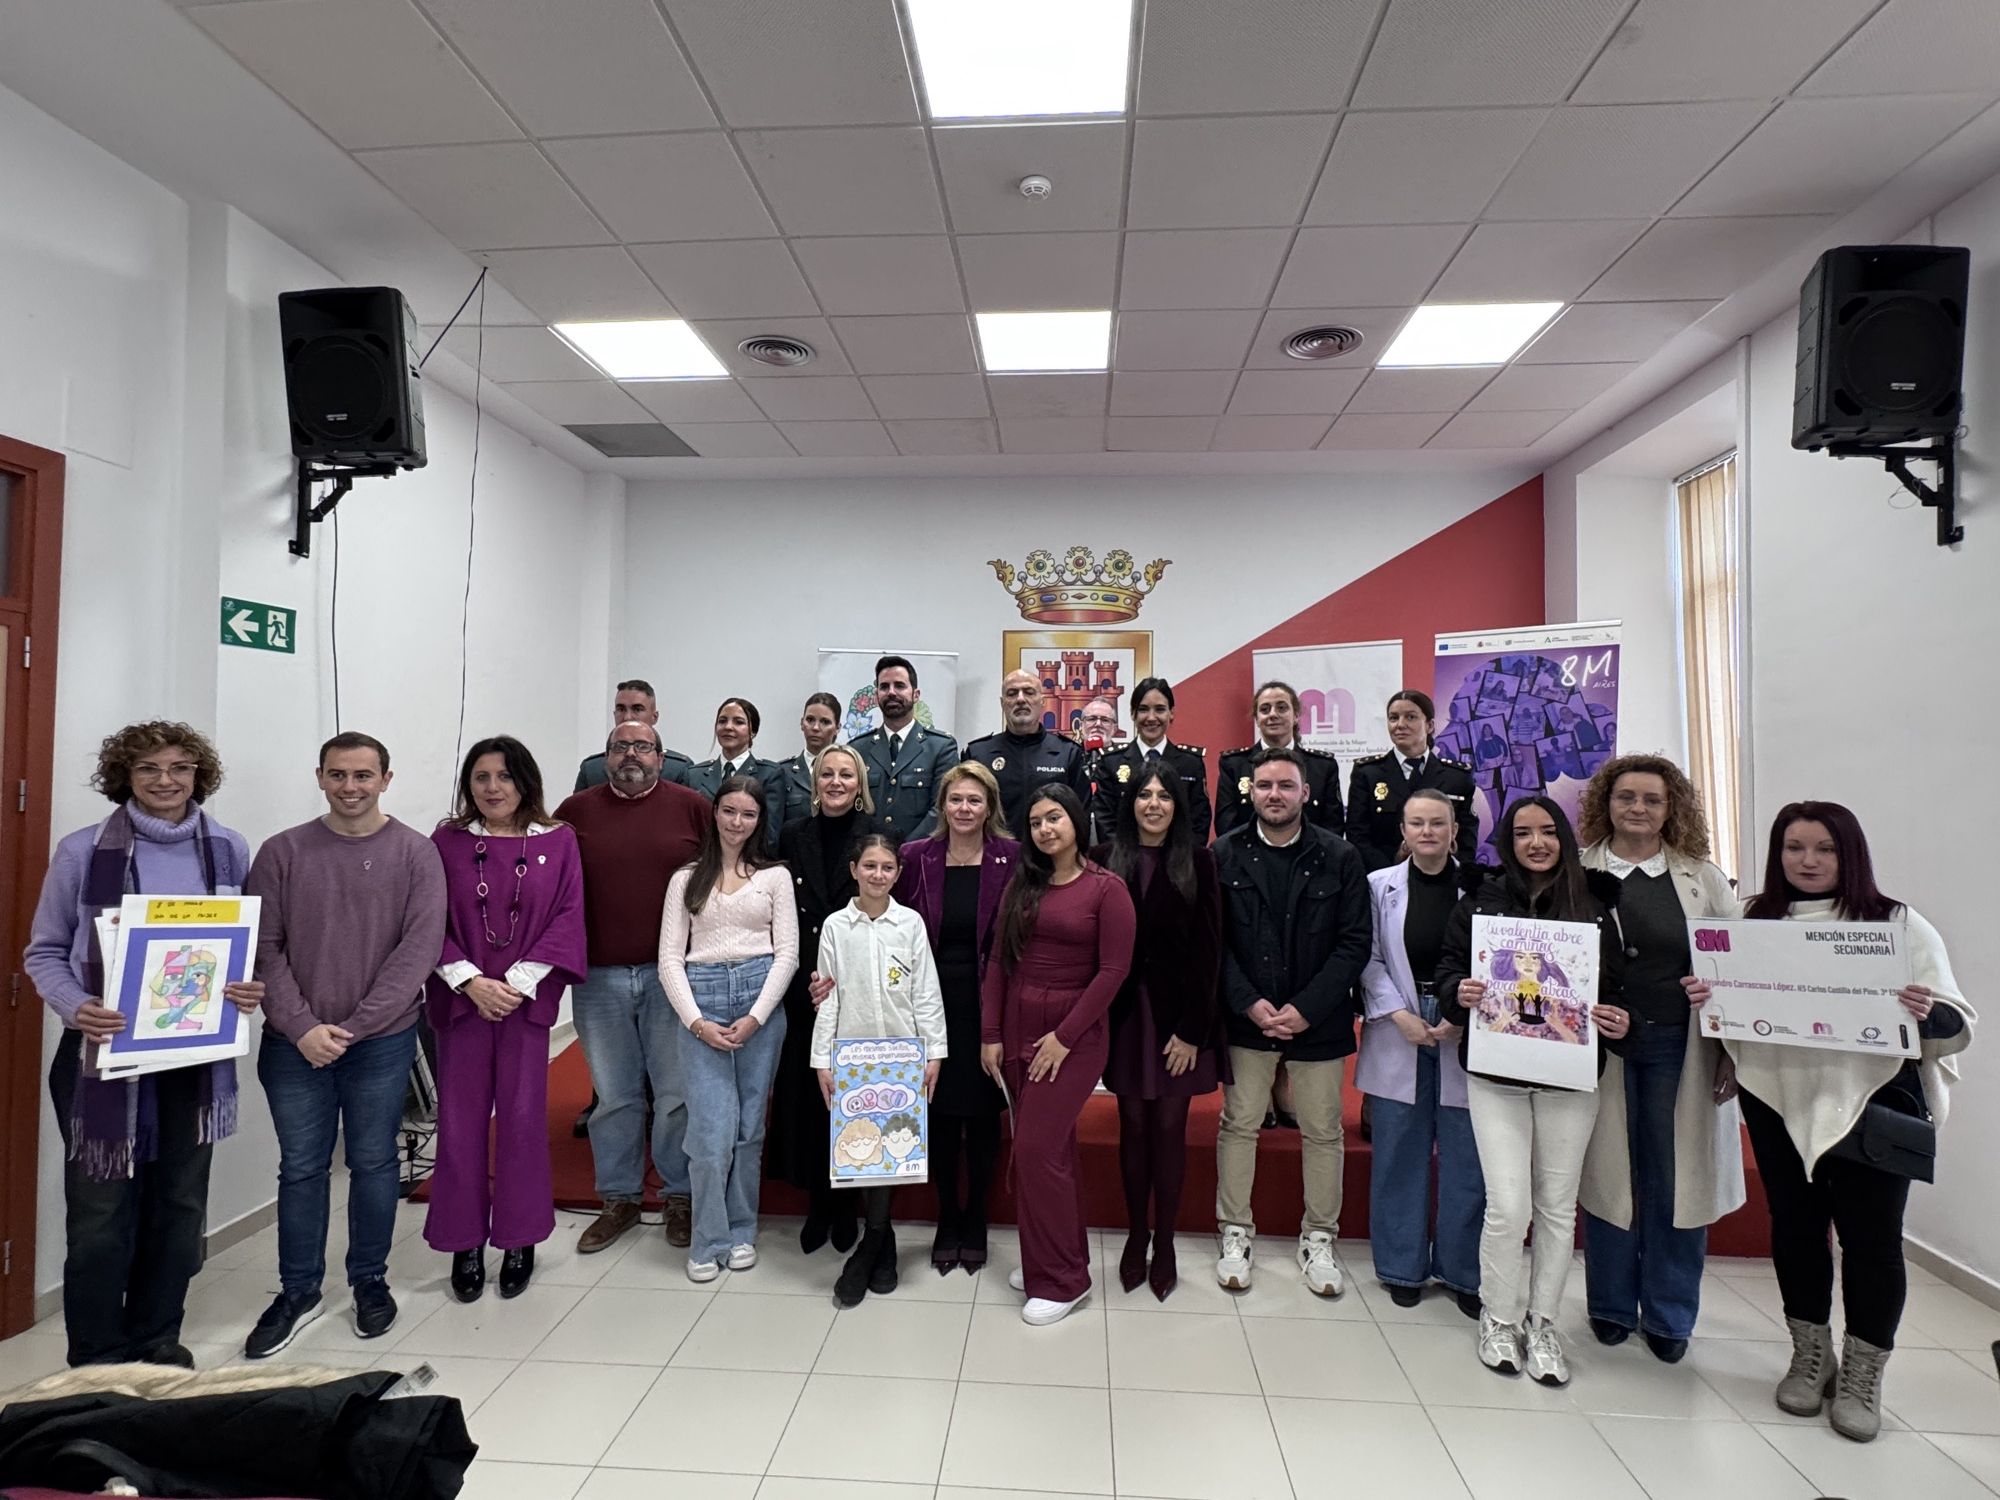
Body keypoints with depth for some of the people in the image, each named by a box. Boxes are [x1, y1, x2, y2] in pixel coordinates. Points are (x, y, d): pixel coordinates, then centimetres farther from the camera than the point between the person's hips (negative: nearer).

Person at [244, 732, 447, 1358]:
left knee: (373, 1163, 11)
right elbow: (263, 947, -1)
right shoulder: (282, 852, 1)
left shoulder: (416, 853, -3)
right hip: (294, 1042, 1)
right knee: (301, 1168, 12)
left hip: (383, 1040, -1)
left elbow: (420, 947, -8)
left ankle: (371, 1282, 28)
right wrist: (301, 1026, -12)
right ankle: (297, 1292, 28)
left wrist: (355, 1026, -12)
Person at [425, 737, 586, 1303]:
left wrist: (518, 981, -11)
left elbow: (567, 916, -2)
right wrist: (471, 982, -12)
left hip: (527, 997, -1)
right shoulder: (448, 841, 3)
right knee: (460, 1121, 5)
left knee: (522, 1118, 4)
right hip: (461, 997, 1)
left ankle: (519, 1240, 20)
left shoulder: (558, 841, 1)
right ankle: (465, 1243, 20)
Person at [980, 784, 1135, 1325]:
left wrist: (1064, 1037, -13)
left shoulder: (1107, 888, -7)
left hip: (1074, 1035, -5)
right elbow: (999, 962, 6)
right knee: (1054, 1148, 13)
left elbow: (1113, 971, -11)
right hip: (1016, 1031, 5)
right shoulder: (1021, 884, 7)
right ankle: (1051, 1261, 29)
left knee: (1037, 1148, -6)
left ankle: (1061, 1280, 12)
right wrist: (990, 1034, 1)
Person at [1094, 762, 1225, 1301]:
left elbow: (1208, 950, -5)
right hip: (1124, 1012, 1)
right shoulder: (1106, 860, 0)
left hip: (1179, 1013, -1)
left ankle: (1165, 1243, 22)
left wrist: (1192, 1028, -9)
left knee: (1169, 1127, 6)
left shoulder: (1197, 861, -3)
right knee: (1133, 1125, 10)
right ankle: (1135, 1236, 26)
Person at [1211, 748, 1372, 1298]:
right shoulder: (1225, 855, -2)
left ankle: (1319, 1238, 28)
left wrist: (1306, 1008, -13)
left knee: (1323, 1131, 10)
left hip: (1318, 1020, 0)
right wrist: (1250, 1004, -13)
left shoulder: (1339, 857, -3)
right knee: (1238, 1124, 8)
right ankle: (1235, 1232, 25)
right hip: (1247, 1018, 0)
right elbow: (1216, 941, -3)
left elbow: (1354, 943, -5)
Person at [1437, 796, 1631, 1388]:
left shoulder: (1594, 907, 4)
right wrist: (1460, 992, -17)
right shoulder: (1480, 903, 1)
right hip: (1495, 1073, -1)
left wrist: (1619, 1022, -12)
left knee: (1557, 1204, 11)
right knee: (1508, 1205, -5)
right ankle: (1499, 1318, 18)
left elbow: (1616, 986, 8)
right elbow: (1448, 967, 4)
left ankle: (1543, 1322, 28)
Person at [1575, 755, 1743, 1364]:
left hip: (1680, 1046, 1)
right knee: (1608, 1172, 8)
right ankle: (1611, 1306, 25)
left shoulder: (1704, 879, 6)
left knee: (1676, 1177, 6)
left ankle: (1668, 1315, 24)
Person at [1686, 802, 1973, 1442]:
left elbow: (1955, 1024, -4)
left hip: (1871, 1101, -2)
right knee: (1794, 1226, 13)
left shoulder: (1899, 925, -2)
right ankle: (1810, 1357, 32)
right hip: (1778, 1100, 3)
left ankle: (1862, 1376, 23)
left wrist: (1926, 1013, -25)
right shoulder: (1754, 924, 5)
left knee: (1870, 1235, 3)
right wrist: (1705, 997, -10)